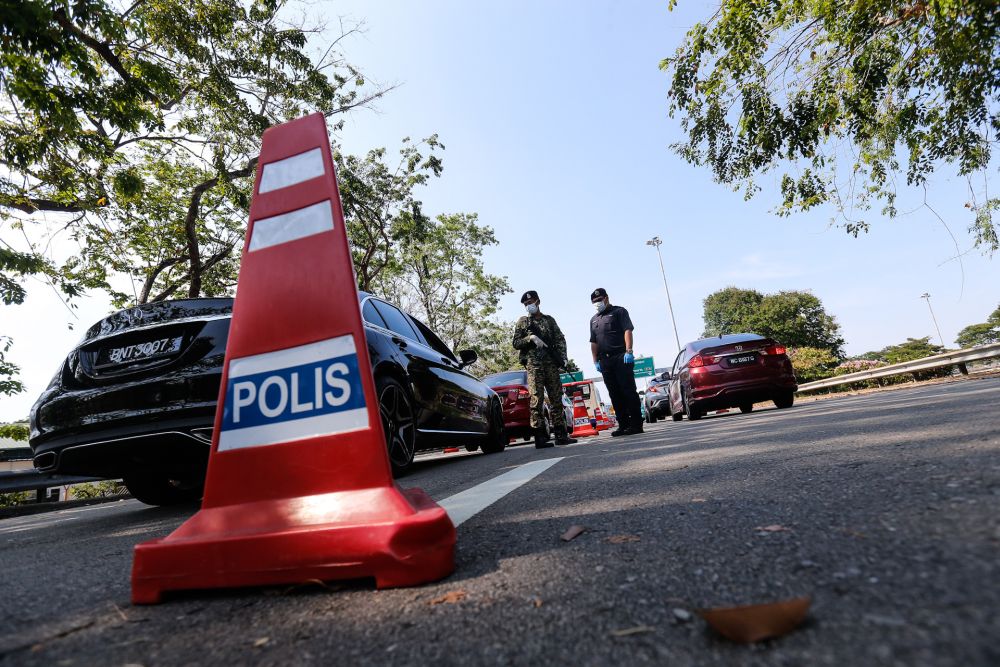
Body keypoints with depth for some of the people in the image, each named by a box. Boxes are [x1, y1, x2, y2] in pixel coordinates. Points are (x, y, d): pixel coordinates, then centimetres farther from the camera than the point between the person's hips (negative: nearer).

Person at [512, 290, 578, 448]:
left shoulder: (549, 319, 16)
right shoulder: (522, 322, 10)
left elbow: (560, 339, 12)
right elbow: (516, 343, 4)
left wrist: (563, 357, -2)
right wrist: (531, 337, -12)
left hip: (552, 364, 3)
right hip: (533, 365, -3)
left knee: (556, 399, 4)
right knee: (537, 400, -8)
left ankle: (561, 435, 10)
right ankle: (540, 437, -6)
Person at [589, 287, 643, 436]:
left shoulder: (619, 311, 6)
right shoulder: (594, 320, 22)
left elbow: (628, 330, -6)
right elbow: (593, 342, 20)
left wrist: (628, 351, -17)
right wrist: (596, 361, 10)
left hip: (621, 357, -6)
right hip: (605, 361, 6)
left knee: (628, 390, -7)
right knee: (615, 394, 4)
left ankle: (636, 424, -3)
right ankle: (623, 425, 8)